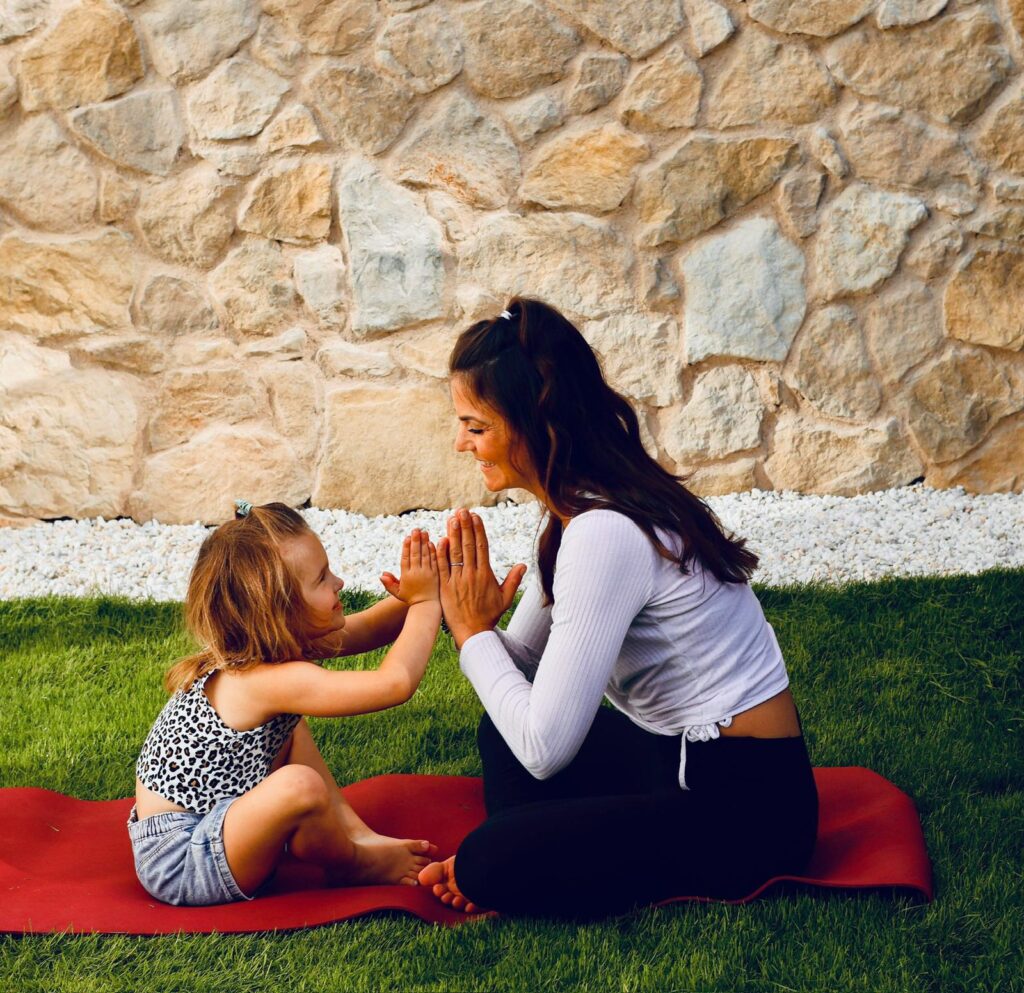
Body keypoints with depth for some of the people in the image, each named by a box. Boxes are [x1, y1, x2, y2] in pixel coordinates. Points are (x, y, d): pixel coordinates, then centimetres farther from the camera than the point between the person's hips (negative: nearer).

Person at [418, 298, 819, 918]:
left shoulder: (604, 535, -25)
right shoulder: (583, 508, 5)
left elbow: (545, 749, -26)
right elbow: (525, 662, 11)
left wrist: (476, 634, -12)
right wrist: (446, 609, -7)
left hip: (743, 803, -10)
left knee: (487, 865, -22)